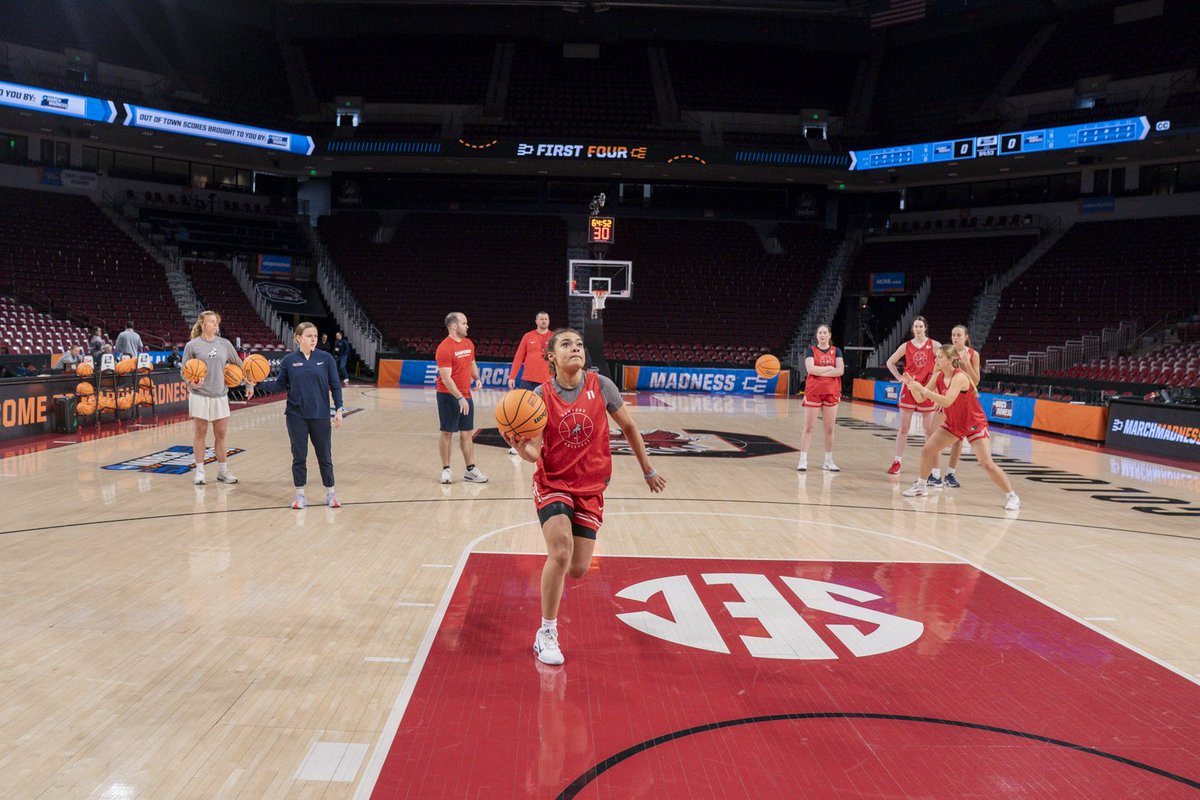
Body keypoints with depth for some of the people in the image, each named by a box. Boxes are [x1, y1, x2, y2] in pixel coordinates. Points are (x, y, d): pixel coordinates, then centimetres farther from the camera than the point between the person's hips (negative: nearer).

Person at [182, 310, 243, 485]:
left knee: (221, 434, 7)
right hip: (200, 395, -3)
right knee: (200, 433, 5)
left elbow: (238, 364, 14)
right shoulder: (192, 345, -3)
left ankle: (222, 471, 18)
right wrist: (192, 383, -20)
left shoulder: (225, 344, 6)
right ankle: (199, 471, 14)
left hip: (220, 395, 3)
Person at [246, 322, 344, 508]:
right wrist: (257, 385, -5)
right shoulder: (288, 360, 0)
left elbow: (335, 386, 0)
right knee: (299, 456, 7)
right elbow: (280, 385, 6)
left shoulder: (326, 358, -2)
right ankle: (300, 495, 19)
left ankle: (330, 493, 21)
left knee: (325, 456, 8)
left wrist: (338, 409, -6)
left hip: (320, 416, 0)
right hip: (296, 416, 0)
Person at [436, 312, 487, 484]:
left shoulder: (469, 344, 7)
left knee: (466, 433, 10)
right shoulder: (444, 348, -17)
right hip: (449, 396, -7)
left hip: (466, 395, 7)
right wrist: (460, 398, -25)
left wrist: (477, 378, 2)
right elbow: (446, 378, -21)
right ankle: (446, 470, 12)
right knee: (447, 433, 2)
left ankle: (470, 470, 15)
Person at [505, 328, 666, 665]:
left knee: (578, 570, 1)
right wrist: (518, 444, -38)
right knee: (560, 553, -23)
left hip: (590, 488, 2)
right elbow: (534, 453, -15)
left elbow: (628, 427, 6)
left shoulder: (601, 386, -8)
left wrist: (648, 470, 13)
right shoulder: (542, 396, -11)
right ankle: (546, 633, -4)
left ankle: (553, 581, 41)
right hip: (552, 483, -2)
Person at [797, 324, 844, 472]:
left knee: (829, 428, 6)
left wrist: (820, 371, -12)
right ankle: (803, 460, 0)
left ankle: (828, 461, 14)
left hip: (831, 393, 2)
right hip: (813, 392, -2)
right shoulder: (811, 350, 4)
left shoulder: (836, 351, 8)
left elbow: (840, 370, -6)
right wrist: (830, 368, -10)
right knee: (809, 427, -2)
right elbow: (810, 368, -13)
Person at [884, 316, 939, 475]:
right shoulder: (906, 346, 3)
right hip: (909, 389, 1)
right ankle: (896, 462, 9)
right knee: (903, 428, 3)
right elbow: (890, 363, 12)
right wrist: (900, 378, 2)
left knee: (930, 430, 1)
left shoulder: (933, 345, -1)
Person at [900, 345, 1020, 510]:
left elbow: (946, 401, -39)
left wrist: (922, 389, -38)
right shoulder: (938, 377, -4)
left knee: (987, 464, -15)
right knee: (927, 451, 3)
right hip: (953, 423, 7)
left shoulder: (959, 377, -26)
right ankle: (921, 486, 22)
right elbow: (921, 398, -2)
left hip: (974, 425, -7)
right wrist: (912, 385, -20)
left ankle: (1012, 496, -3)